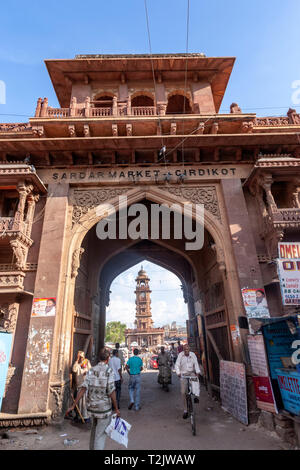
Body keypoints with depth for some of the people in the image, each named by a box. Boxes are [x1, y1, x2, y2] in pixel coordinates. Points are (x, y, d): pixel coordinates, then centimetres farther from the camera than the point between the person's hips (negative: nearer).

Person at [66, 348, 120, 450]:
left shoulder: (91, 370, -2)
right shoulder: (109, 371, -17)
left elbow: (83, 389, -9)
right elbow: (111, 392, -18)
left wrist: (73, 406, -5)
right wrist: (116, 409, -7)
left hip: (91, 406, 5)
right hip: (104, 407, -5)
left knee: (94, 429, 28)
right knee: (101, 434, 8)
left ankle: (92, 448, 39)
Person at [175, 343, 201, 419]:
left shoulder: (193, 354, -5)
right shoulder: (180, 354, -8)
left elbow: (196, 364, -10)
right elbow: (177, 365, -10)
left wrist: (197, 372, -25)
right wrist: (178, 373, -26)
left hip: (191, 373, 1)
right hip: (183, 375, 0)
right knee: (183, 392, -3)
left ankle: (195, 396, -2)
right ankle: (185, 411, 13)